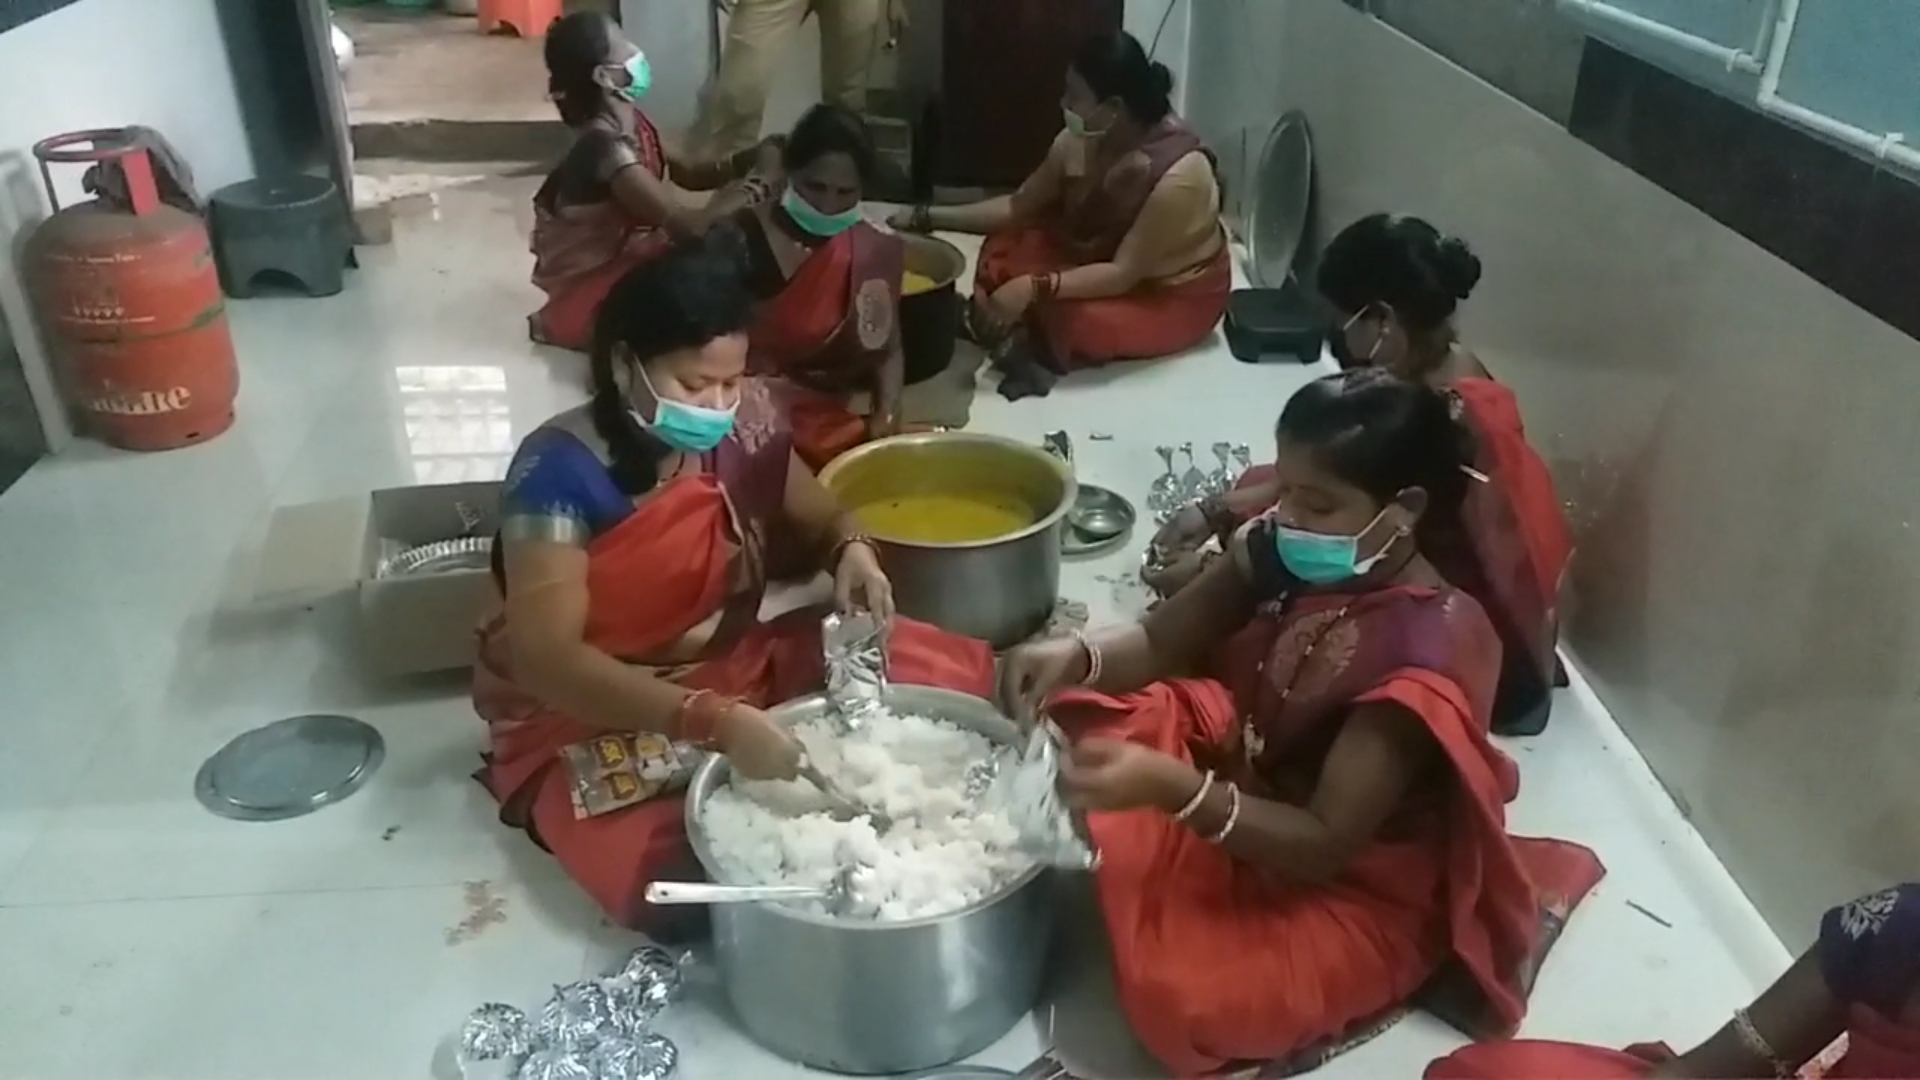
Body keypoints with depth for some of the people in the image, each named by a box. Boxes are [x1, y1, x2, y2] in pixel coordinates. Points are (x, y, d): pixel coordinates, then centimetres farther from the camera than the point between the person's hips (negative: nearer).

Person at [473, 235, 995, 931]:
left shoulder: (744, 423, -6)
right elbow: (545, 659, -30)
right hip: (587, 723, -5)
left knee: (960, 675, -8)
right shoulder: (560, 471, -22)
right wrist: (712, 720, -40)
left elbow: (817, 520, 11)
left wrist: (851, 552, -15)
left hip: (741, 669, 5)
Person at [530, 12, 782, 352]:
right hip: (591, 291, -8)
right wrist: (759, 181, -24)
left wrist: (746, 161, -9)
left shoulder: (632, 123, -3)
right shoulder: (605, 148, -29)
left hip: (629, 256, 8)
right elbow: (689, 225, -37)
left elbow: (688, 174, 10)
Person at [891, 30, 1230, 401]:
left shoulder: (1178, 172, -34)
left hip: (1177, 293, -6)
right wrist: (927, 217, -10)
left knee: (1072, 321, -32)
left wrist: (1033, 288, -43)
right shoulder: (1081, 141, -14)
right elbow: (1019, 206, -4)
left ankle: (1031, 353, -4)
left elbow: (1123, 274, -33)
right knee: (1005, 251, -12)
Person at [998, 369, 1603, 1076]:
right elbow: (1161, 641, -1)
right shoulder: (1281, 553, -12)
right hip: (1244, 776, 6)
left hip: (1354, 887, -6)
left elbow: (1321, 845, -31)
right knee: (1073, 730, -8)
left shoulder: (1425, 654, -31)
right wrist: (1079, 656, -24)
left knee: (1188, 999, -28)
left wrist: (1172, 788, -45)